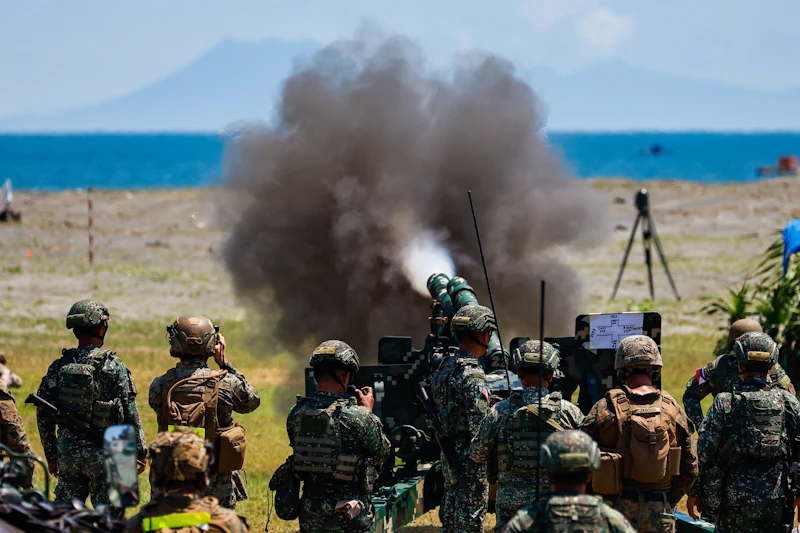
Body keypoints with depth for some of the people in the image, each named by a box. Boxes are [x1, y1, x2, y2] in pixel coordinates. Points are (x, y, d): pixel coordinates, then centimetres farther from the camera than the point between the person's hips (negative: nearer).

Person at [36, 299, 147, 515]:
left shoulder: (59, 367, 2)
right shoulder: (113, 367, -10)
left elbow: (43, 417, 5)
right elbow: (131, 416, -9)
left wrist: (51, 455, 16)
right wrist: (140, 453, 1)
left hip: (68, 450, 4)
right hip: (102, 451, -4)